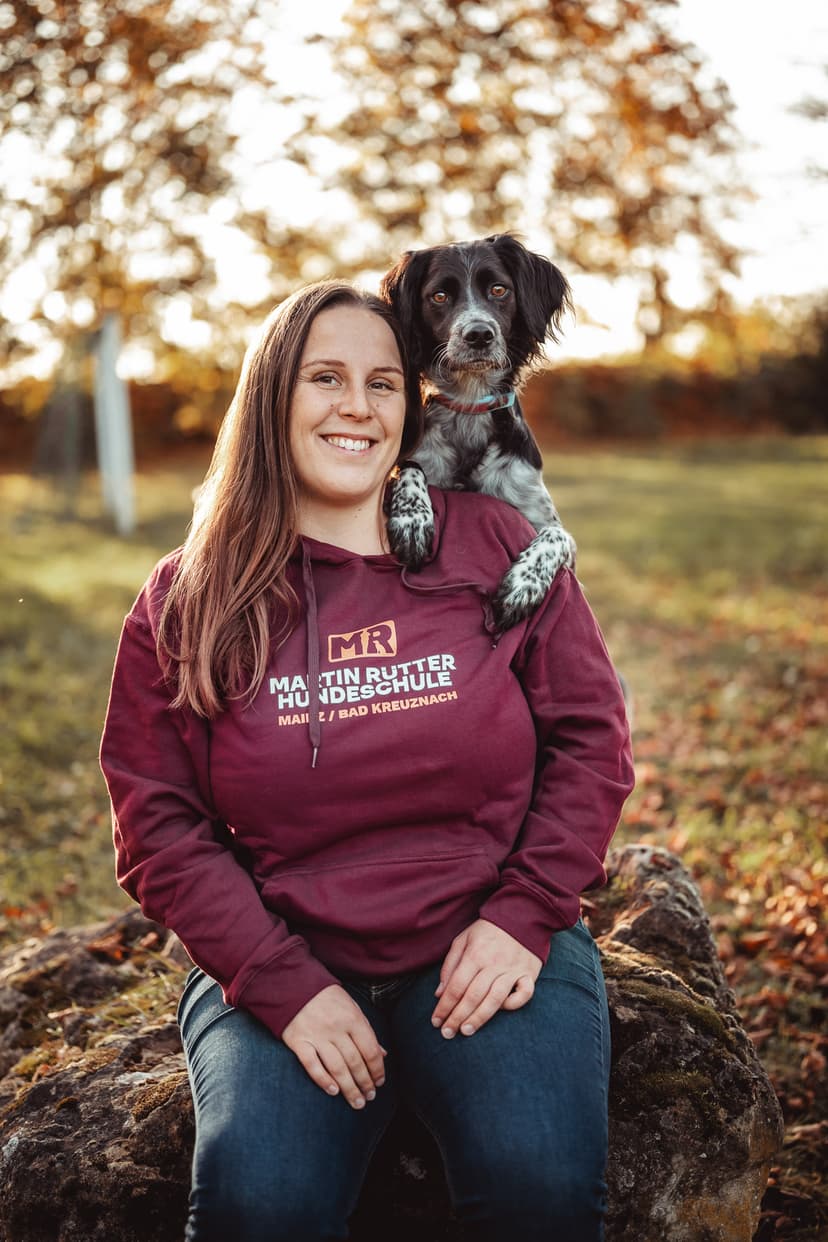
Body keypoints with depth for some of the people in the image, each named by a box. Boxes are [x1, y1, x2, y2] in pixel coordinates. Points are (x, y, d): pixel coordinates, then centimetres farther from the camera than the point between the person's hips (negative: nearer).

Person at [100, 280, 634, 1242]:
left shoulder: (494, 543, 5)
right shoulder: (188, 601, 4)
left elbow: (589, 736, 6)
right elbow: (156, 822, 2)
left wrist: (524, 917, -6)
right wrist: (283, 985, -10)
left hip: (488, 946, 1)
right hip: (279, 963, 0)